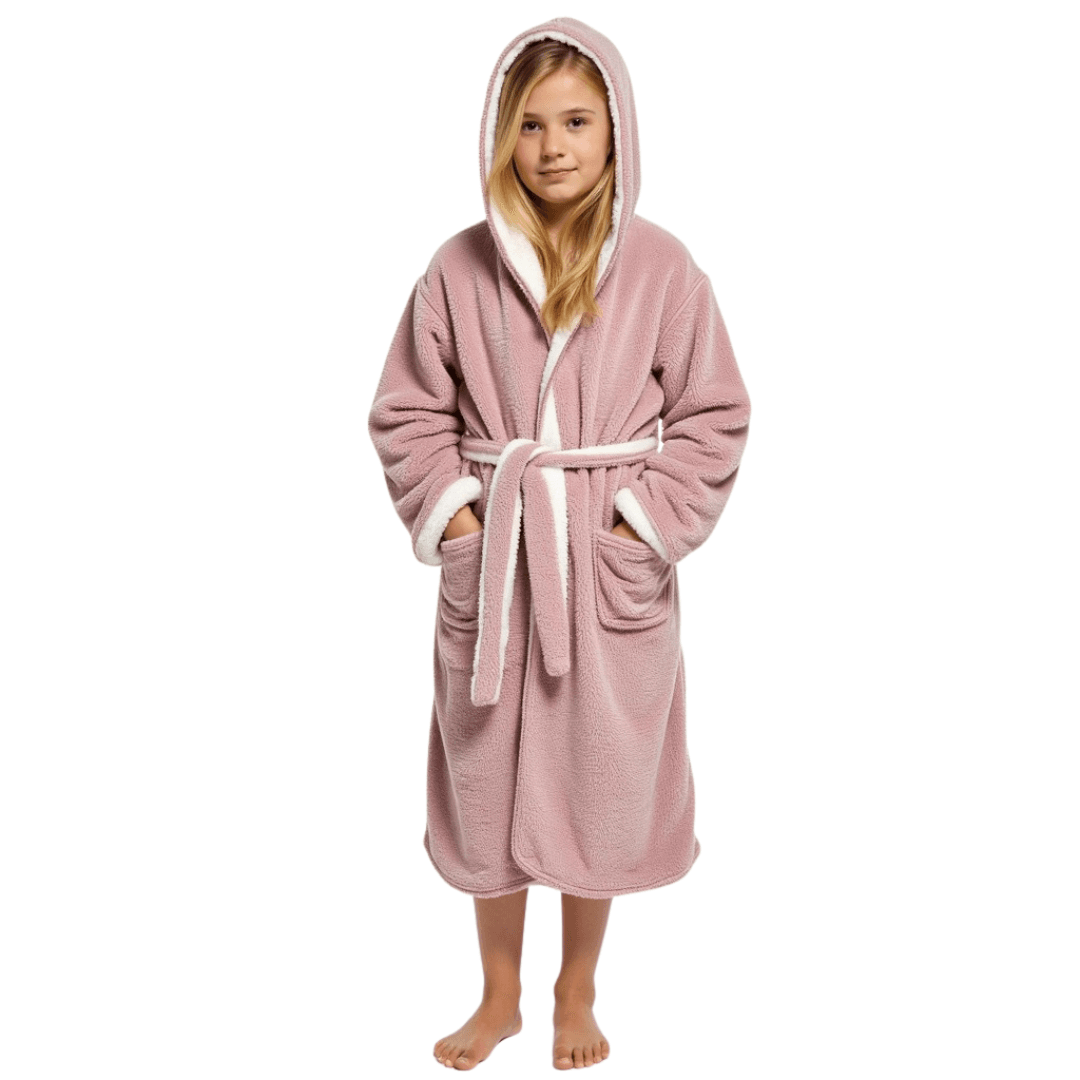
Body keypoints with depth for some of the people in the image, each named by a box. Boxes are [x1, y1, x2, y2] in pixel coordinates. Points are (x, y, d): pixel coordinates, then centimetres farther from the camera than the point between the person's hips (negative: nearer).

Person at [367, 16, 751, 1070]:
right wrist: (450, 512, -7)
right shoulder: (460, 267, -3)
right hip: (489, 561, 1)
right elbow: (408, 413, 4)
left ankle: (577, 995, 35)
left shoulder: (661, 266, -6)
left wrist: (644, 523, -9)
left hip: (614, 566, -1)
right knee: (487, 778, 12)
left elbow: (712, 416, -1)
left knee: (598, 783, 10)